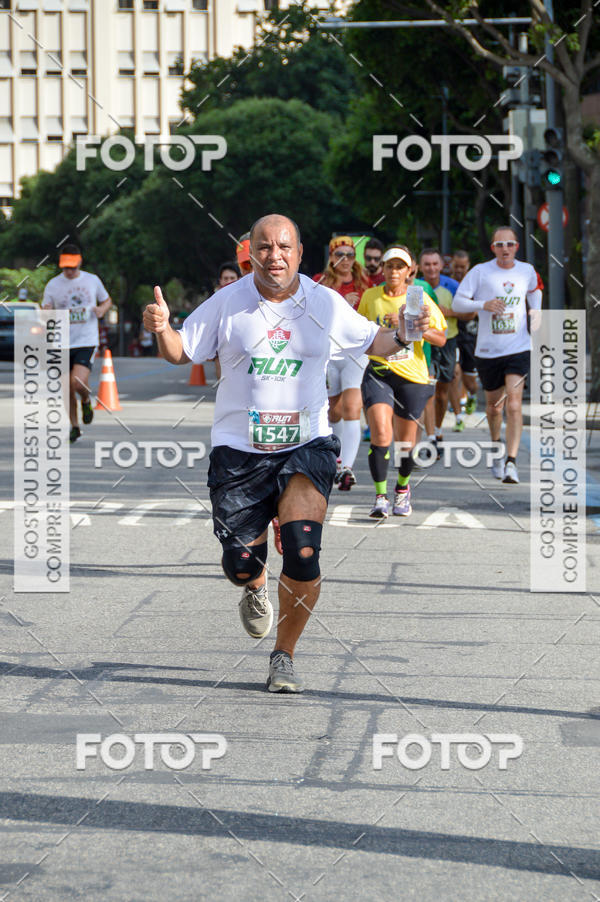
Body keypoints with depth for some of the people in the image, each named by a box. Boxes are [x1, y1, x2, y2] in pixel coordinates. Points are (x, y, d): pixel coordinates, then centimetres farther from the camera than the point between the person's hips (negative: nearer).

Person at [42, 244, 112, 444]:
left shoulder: (92, 280, 3)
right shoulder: (53, 285, 2)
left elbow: (107, 300, 18)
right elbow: (46, 312, 1)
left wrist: (102, 309, -5)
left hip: (87, 340, -2)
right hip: (63, 343, 2)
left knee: (78, 382, -20)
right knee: (68, 389, 6)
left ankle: (86, 402, 14)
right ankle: (74, 427, 23)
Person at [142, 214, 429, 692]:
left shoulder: (325, 304, 1)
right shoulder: (226, 303, -1)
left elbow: (372, 341, 15)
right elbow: (181, 353, 7)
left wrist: (401, 335, -6)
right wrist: (162, 328, -14)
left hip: (306, 443, 0)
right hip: (238, 450, 0)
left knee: (302, 552, -18)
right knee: (241, 563, 0)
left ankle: (285, 655, 3)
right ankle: (256, 589, 41)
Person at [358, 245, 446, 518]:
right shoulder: (370, 297, 4)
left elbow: (441, 339, -8)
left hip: (412, 375, 0)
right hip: (378, 371, 0)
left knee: (406, 440, 8)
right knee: (380, 432, -20)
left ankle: (403, 488, 35)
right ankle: (380, 496, -15)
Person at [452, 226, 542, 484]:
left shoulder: (527, 271, 4)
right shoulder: (480, 272, -5)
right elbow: (457, 303, -8)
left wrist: (536, 312, 9)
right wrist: (484, 304, -24)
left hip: (518, 349, 0)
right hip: (487, 350, 0)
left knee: (514, 404, -16)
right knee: (493, 405, 13)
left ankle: (511, 462, -19)